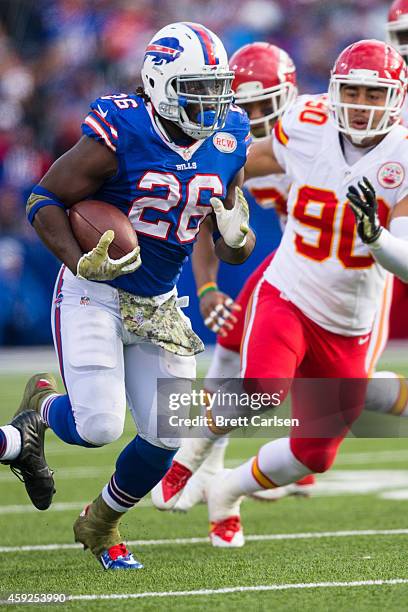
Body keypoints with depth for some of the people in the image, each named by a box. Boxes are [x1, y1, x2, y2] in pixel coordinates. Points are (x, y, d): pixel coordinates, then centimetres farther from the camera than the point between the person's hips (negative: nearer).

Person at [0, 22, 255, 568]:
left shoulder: (228, 143, -1)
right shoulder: (120, 136, -19)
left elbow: (231, 248, 9)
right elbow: (44, 201, -12)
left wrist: (236, 239, -16)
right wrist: (82, 265, -25)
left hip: (157, 306, 6)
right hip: (94, 296, -6)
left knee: (166, 436, -1)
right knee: (99, 426, -19)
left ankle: (101, 523, 27)